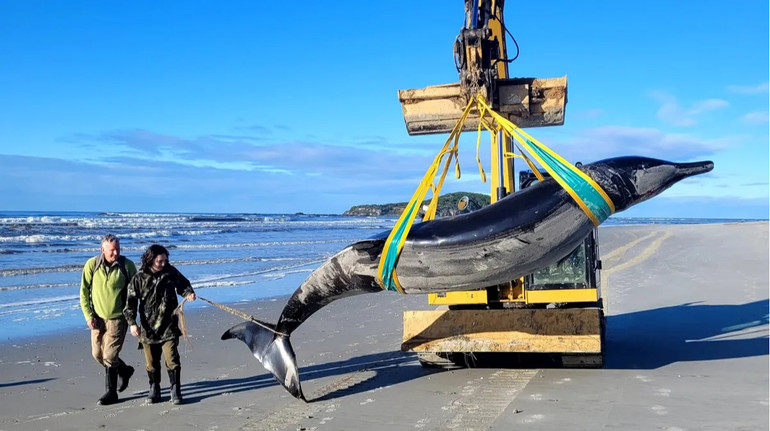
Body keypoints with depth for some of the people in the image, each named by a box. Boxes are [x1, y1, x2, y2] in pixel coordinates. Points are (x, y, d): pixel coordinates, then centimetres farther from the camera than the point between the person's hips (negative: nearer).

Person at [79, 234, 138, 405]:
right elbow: (84, 292, 0)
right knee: (97, 354, 11)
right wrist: (88, 315, -7)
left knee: (110, 356, -7)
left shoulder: (127, 265, -9)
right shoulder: (92, 265, -5)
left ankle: (111, 393, 14)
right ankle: (124, 370, 36)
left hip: (117, 318, -4)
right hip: (97, 317, 4)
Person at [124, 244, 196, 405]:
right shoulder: (139, 279, -4)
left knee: (172, 359, -6)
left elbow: (183, 284, 18)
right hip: (148, 328, 1)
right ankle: (154, 389, 27)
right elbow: (130, 302, -3)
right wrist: (132, 323, -13)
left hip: (169, 327, 0)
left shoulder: (171, 272, 1)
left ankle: (175, 390, 6)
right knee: (151, 362, 10)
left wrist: (188, 293, -4)